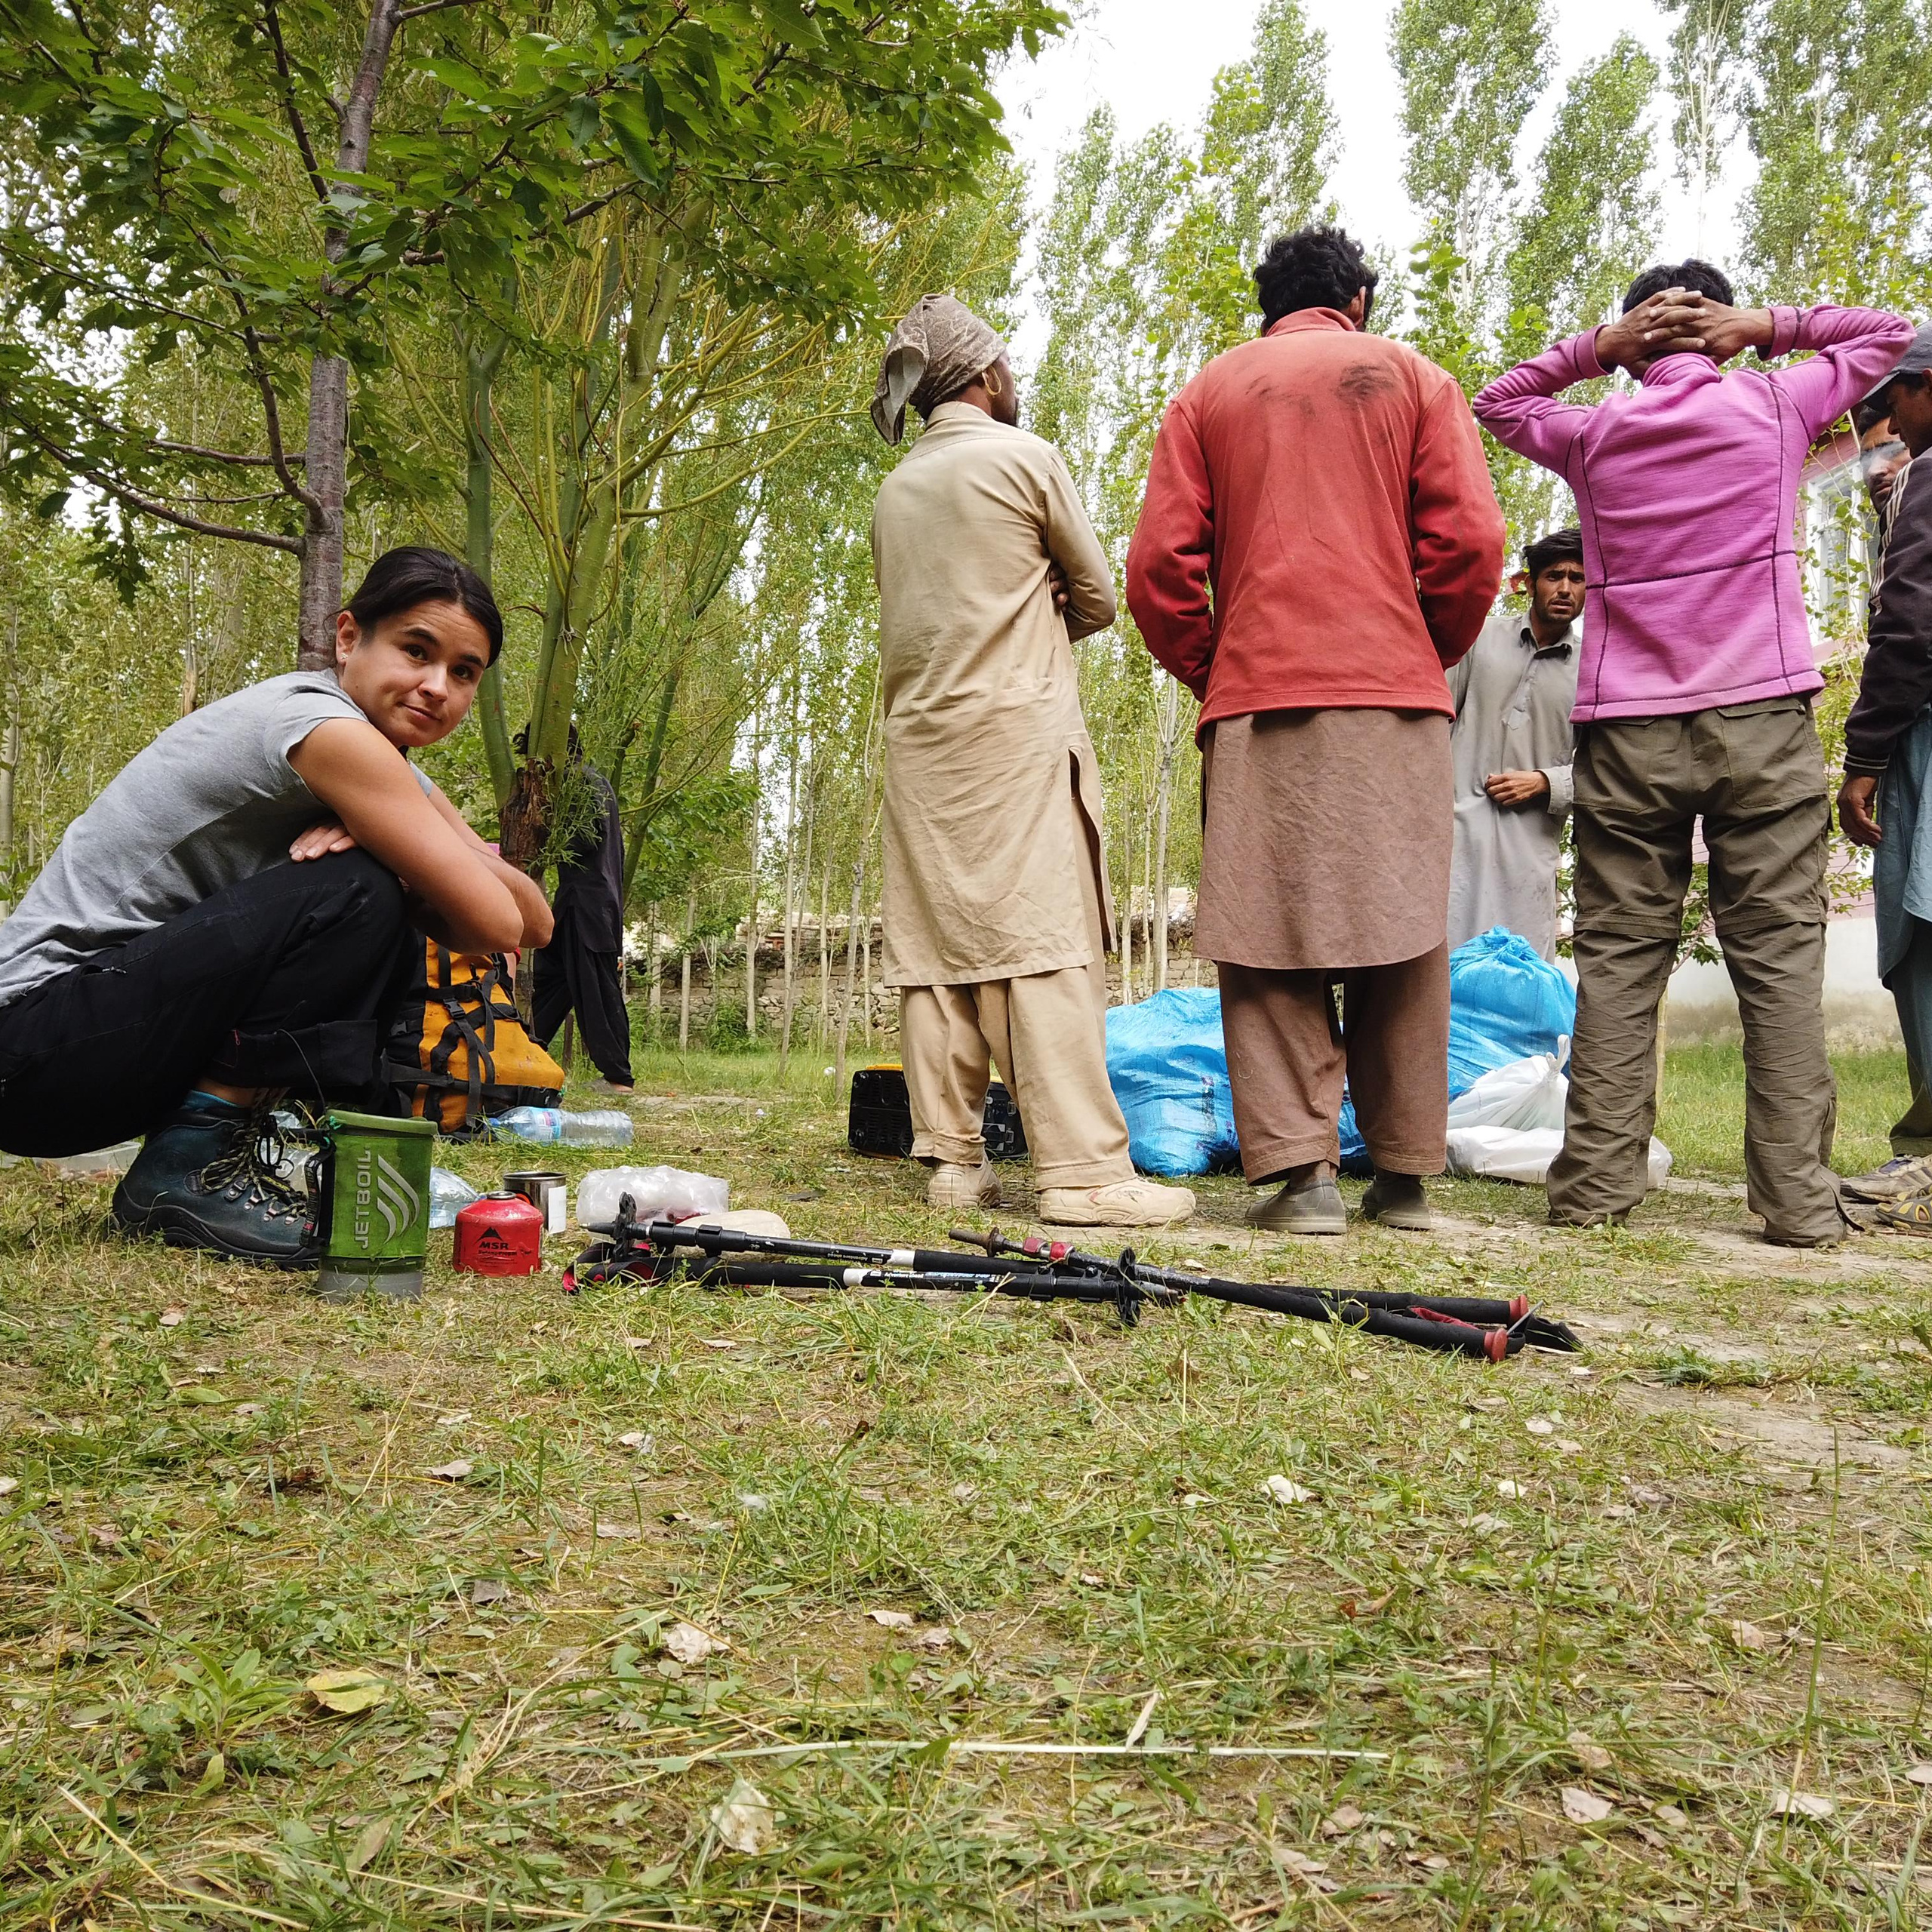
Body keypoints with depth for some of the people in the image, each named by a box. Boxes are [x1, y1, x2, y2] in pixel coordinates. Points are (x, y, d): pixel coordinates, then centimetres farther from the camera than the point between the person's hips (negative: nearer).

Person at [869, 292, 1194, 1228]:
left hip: (918, 731, 6)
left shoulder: (896, 488, 16)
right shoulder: (1024, 457, 0)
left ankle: (952, 1157, 2)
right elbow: (1097, 595, 5)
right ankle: (1080, 1168, -14)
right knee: (1044, 938, -10)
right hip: (1017, 726, -6)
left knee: (933, 942, 3)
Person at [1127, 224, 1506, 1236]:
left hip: (1255, 697, 0)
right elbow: (1471, 543, 1)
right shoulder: (1413, 377, 13)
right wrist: (1431, 655, 15)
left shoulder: (1208, 391, 15)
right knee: (1401, 933, 3)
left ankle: (1298, 1168, -9)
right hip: (1395, 696, 0)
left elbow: (1158, 567, 4)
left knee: (1268, 939, -1)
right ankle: (1404, 1173, 6)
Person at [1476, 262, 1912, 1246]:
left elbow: (1497, 400, 29)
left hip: (1626, 730, 1)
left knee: (1618, 956, 2)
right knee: (1779, 954, -1)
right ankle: (1797, 1196, -4)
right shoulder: (1775, 405, 8)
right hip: (1761, 720, -1)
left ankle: (1595, 1180, -1)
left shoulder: (1591, 432, 9)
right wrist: (1762, 328, 15)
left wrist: (1597, 346, 16)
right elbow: (1886, 334, 25)